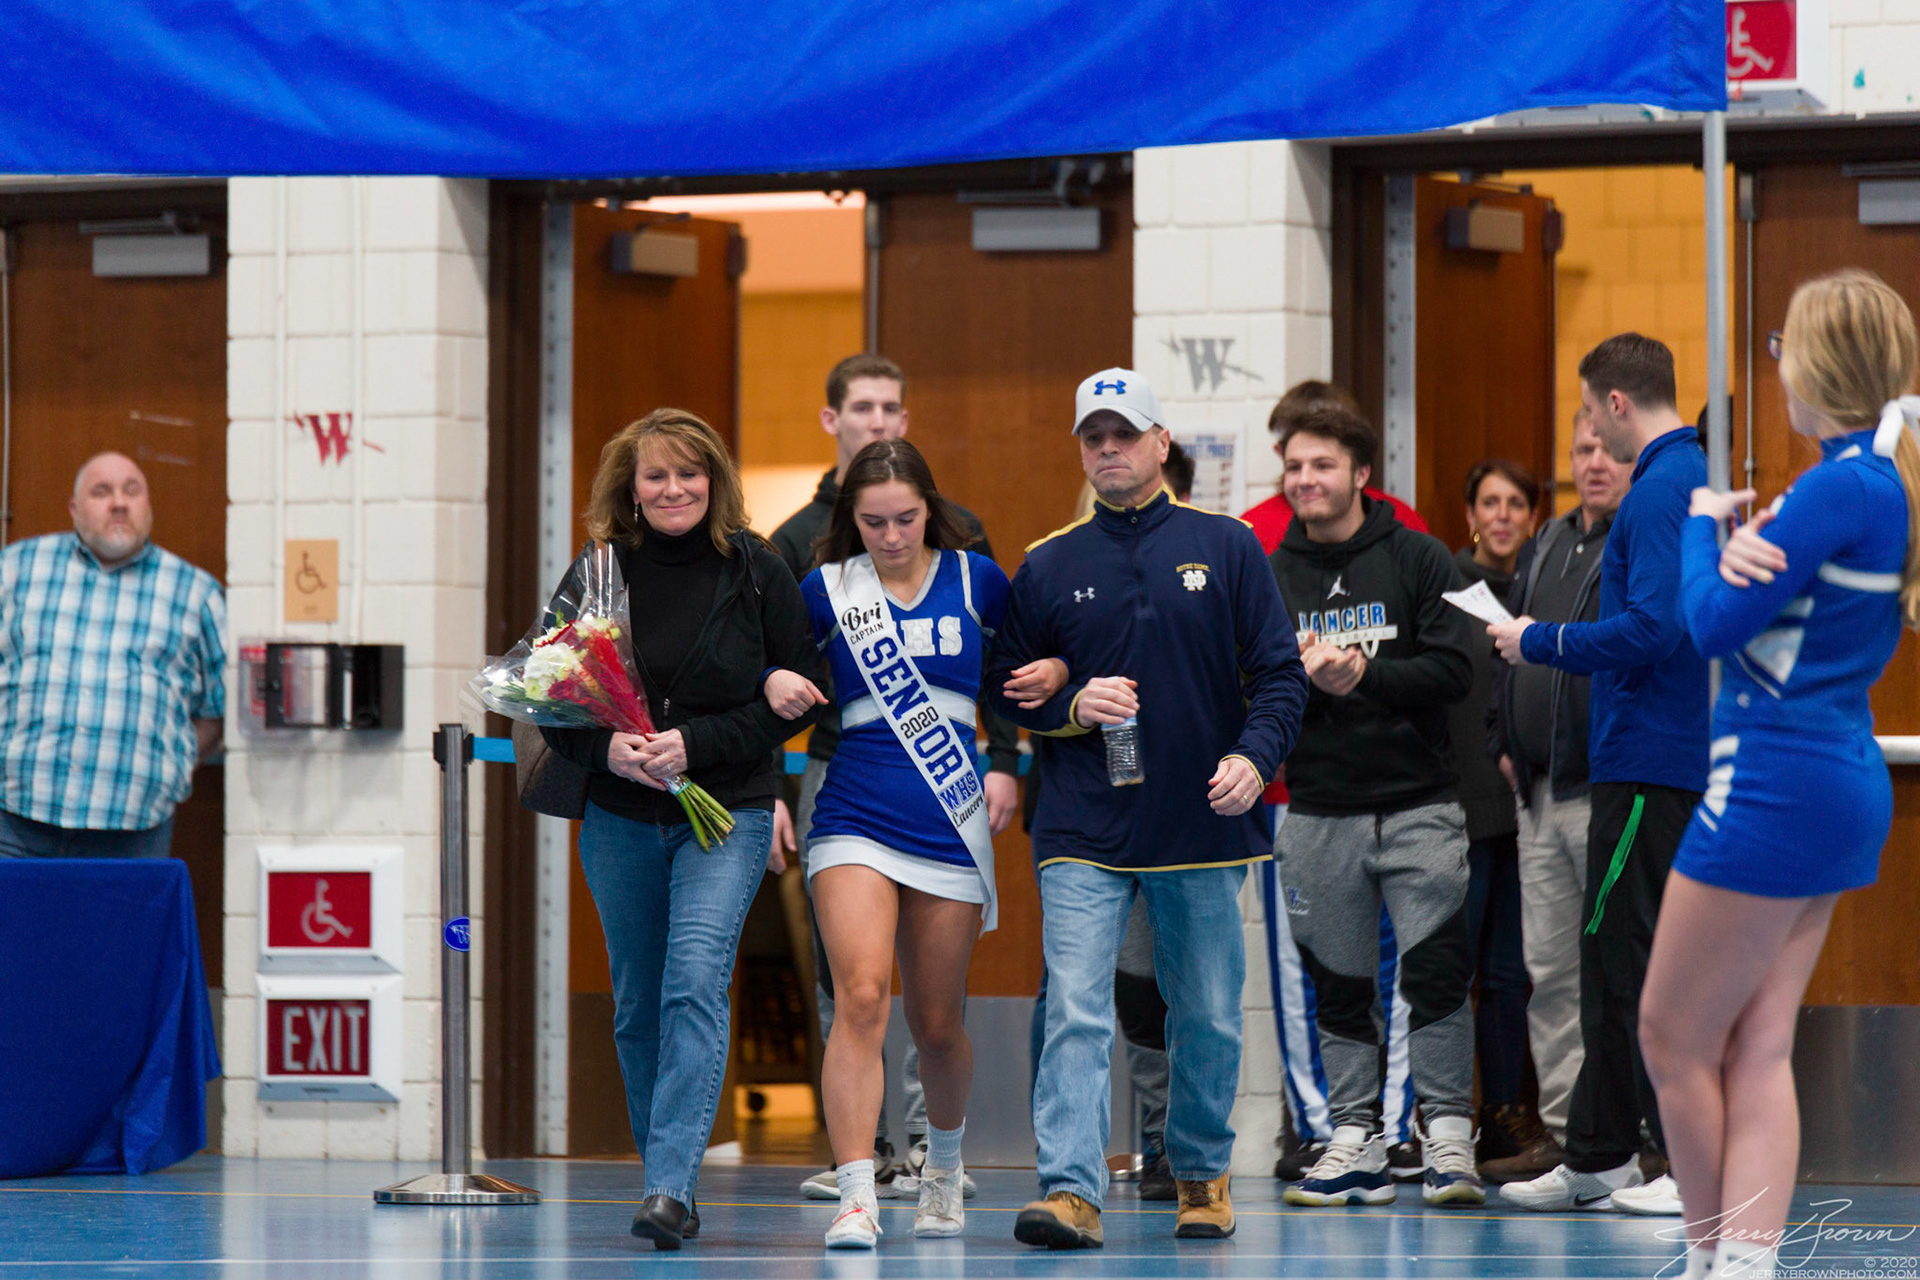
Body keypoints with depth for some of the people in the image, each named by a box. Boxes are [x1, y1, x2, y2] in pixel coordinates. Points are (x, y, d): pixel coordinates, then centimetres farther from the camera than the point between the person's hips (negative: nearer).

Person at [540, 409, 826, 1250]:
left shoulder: (757, 573, -3)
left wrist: (696, 744, -14)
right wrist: (605, 748, -15)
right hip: (620, 821, 3)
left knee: (695, 981, -19)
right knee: (637, 1007, 10)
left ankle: (670, 1185, -26)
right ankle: (665, 1175, 24)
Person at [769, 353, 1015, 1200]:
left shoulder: (953, 530, 6)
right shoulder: (800, 539, 9)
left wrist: (1004, 762, -3)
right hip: (835, 776, 2)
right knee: (842, 969, 2)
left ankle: (923, 1139, -3)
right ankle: (861, 1146, 7)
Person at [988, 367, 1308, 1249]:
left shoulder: (1226, 548, 4)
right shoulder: (1047, 565, 7)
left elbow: (1279, 672, 3)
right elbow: (1006, 688, 12)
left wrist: (1254, 755, -13)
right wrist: (1073, 705, -7)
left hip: (1204, 823, 0)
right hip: (1084, 834, 0)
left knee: (1208, 1018, 10)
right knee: (1075, 1014, -13)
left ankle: (1202, 1174, 28)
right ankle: (1070, 1189, -18)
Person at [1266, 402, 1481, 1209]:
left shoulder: (1417, 559, 2)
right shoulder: (1270, 576, 8)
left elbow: (1452, 671, -5)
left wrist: (1363, 673, -16)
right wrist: (1306, 679, -14)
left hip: (1417, 806, -2)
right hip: (1318, 814, 2)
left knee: (1437, 973, -8)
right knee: (1339, 988, 5)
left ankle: (1448, 1136, -2)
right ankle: (1355, 1143, 11)